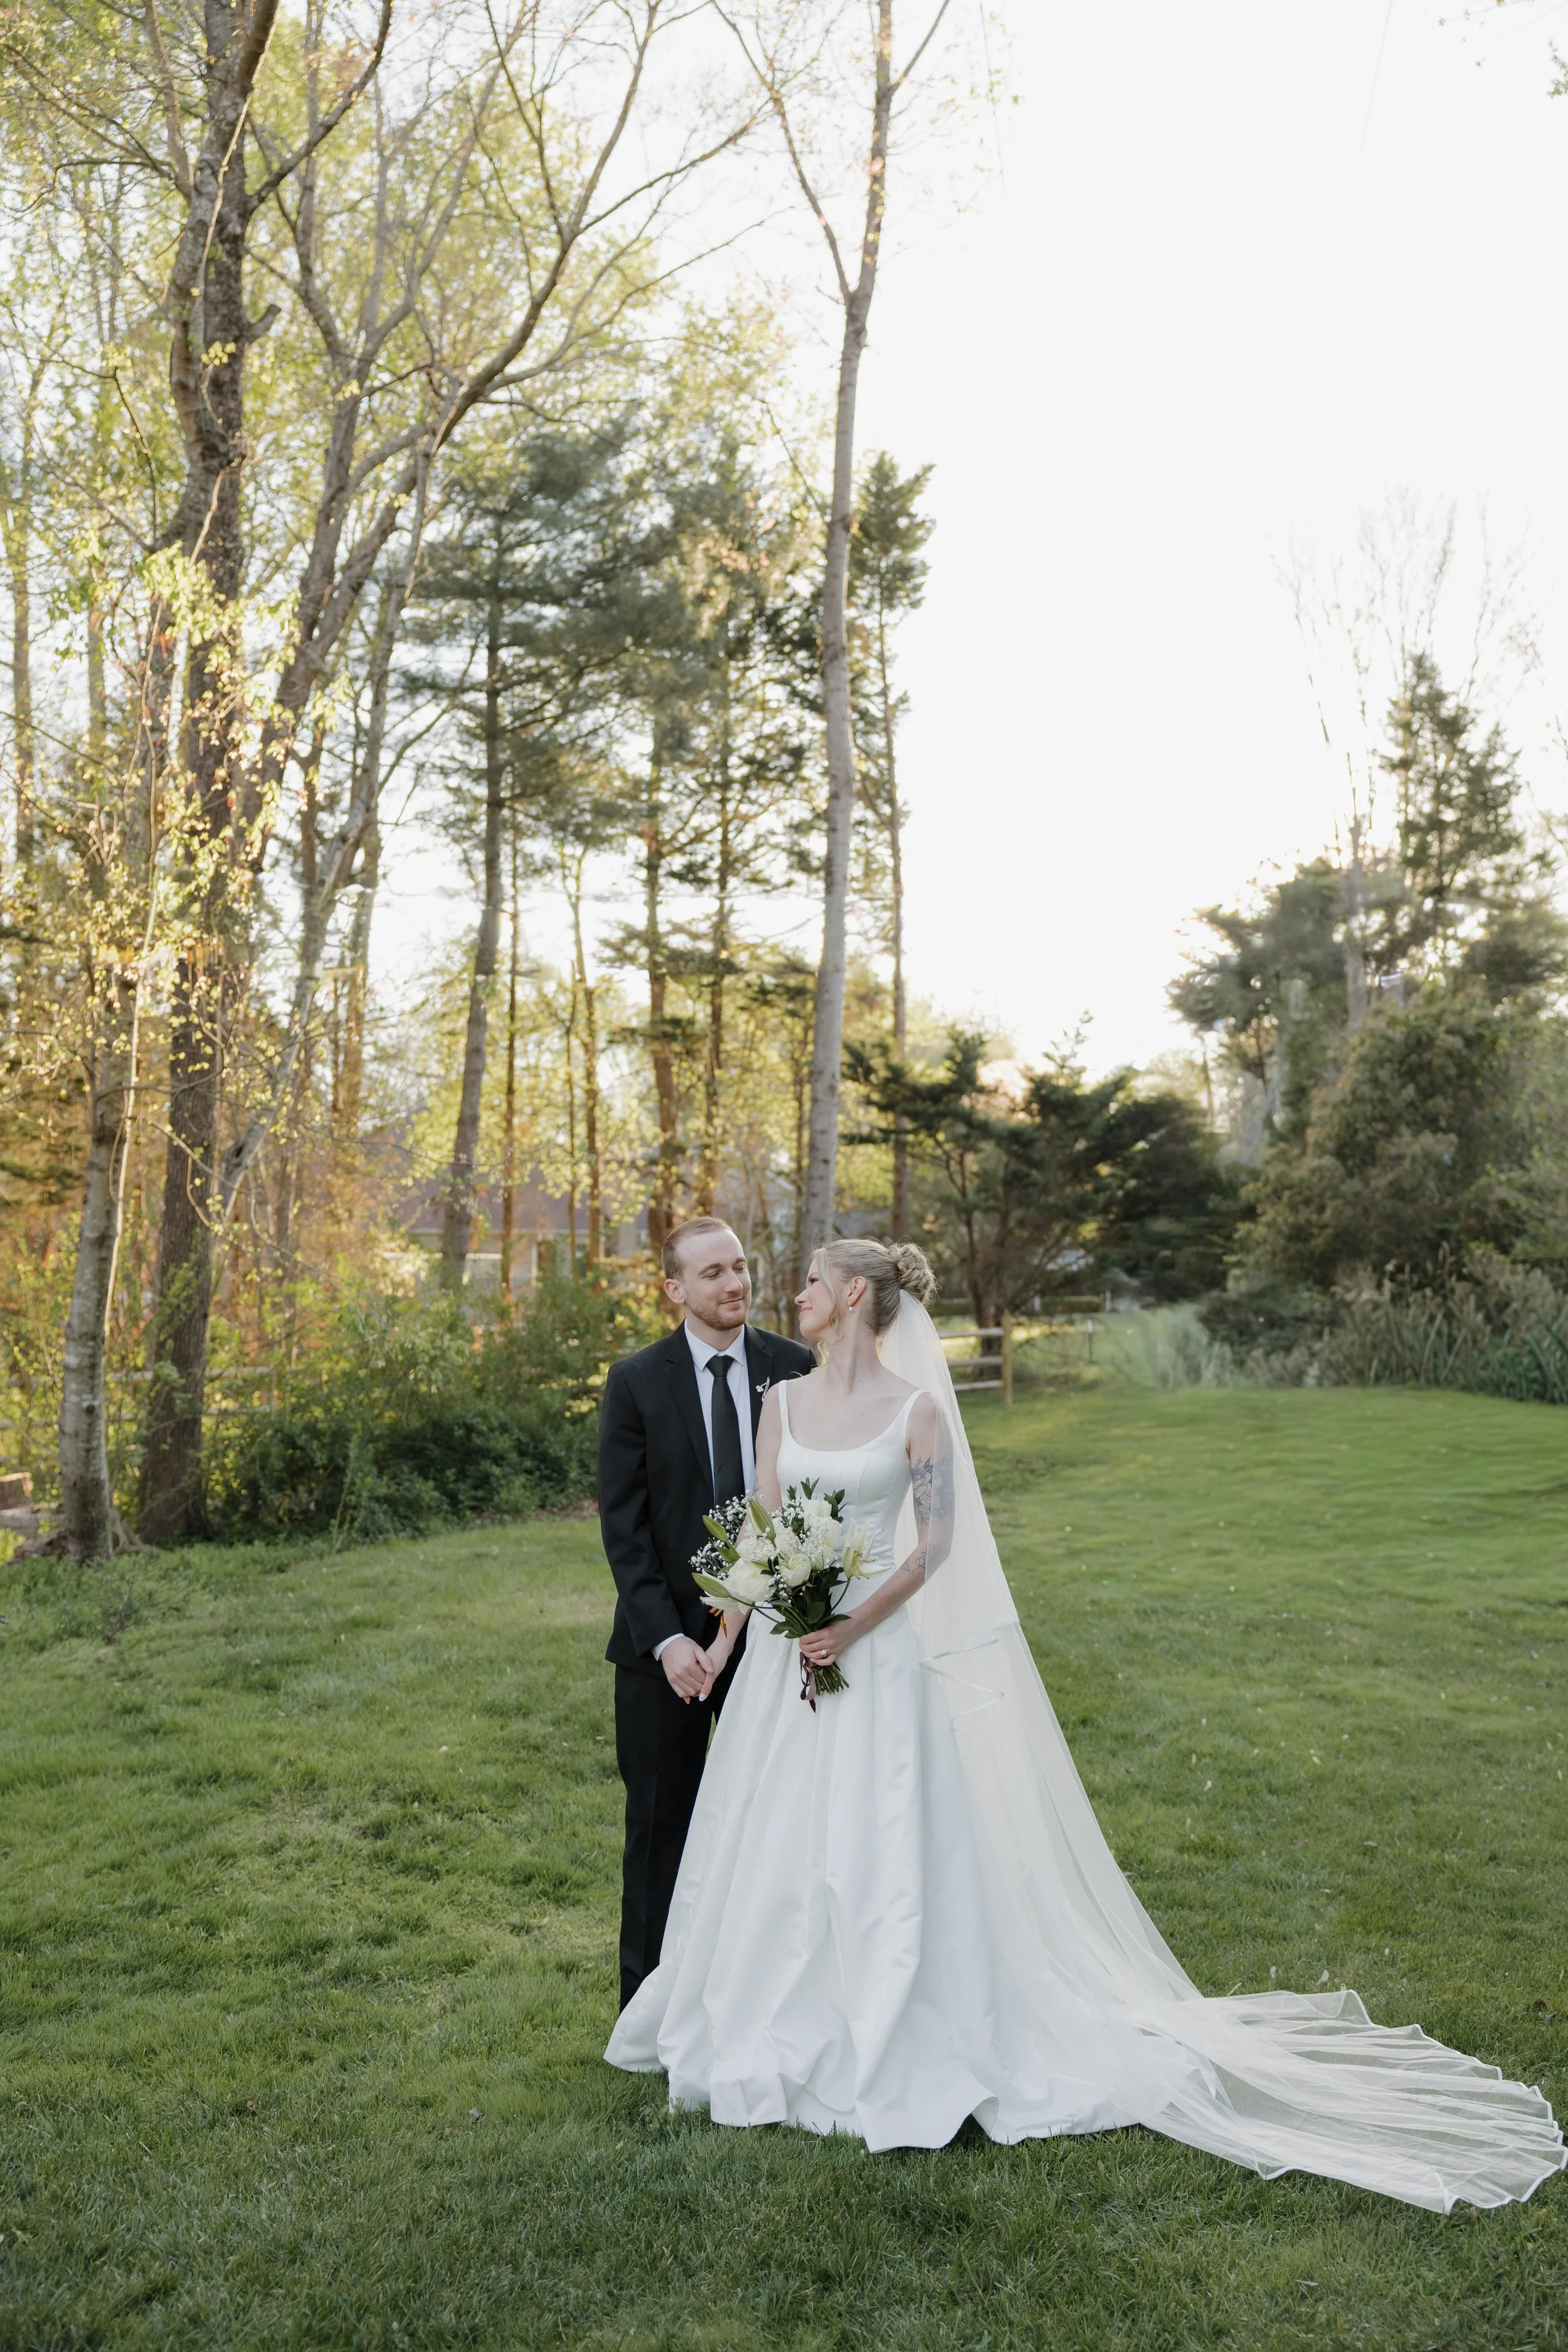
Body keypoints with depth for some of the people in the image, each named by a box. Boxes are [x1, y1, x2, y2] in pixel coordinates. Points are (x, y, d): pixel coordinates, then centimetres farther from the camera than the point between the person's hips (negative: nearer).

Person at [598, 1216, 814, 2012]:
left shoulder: (793, 1367, -3)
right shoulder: (636, 1381, -7)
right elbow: (622, 1525, -8)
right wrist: (667, 1639, -16)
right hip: (666, 1637, -1)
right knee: (661, 1823, 13)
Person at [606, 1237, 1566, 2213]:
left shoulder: (915, 1409, -7)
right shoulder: (782, 1401, 6)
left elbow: (936, 1543, -10)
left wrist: (852, 1627, -18)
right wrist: (726, 1636, -1)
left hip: (877, 1655, -5)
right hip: (782, 1653, 5)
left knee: (884, 1853, 0)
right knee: (771, 1849, 12)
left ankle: (890, 2054, 17)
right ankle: (772, 2041, 29)